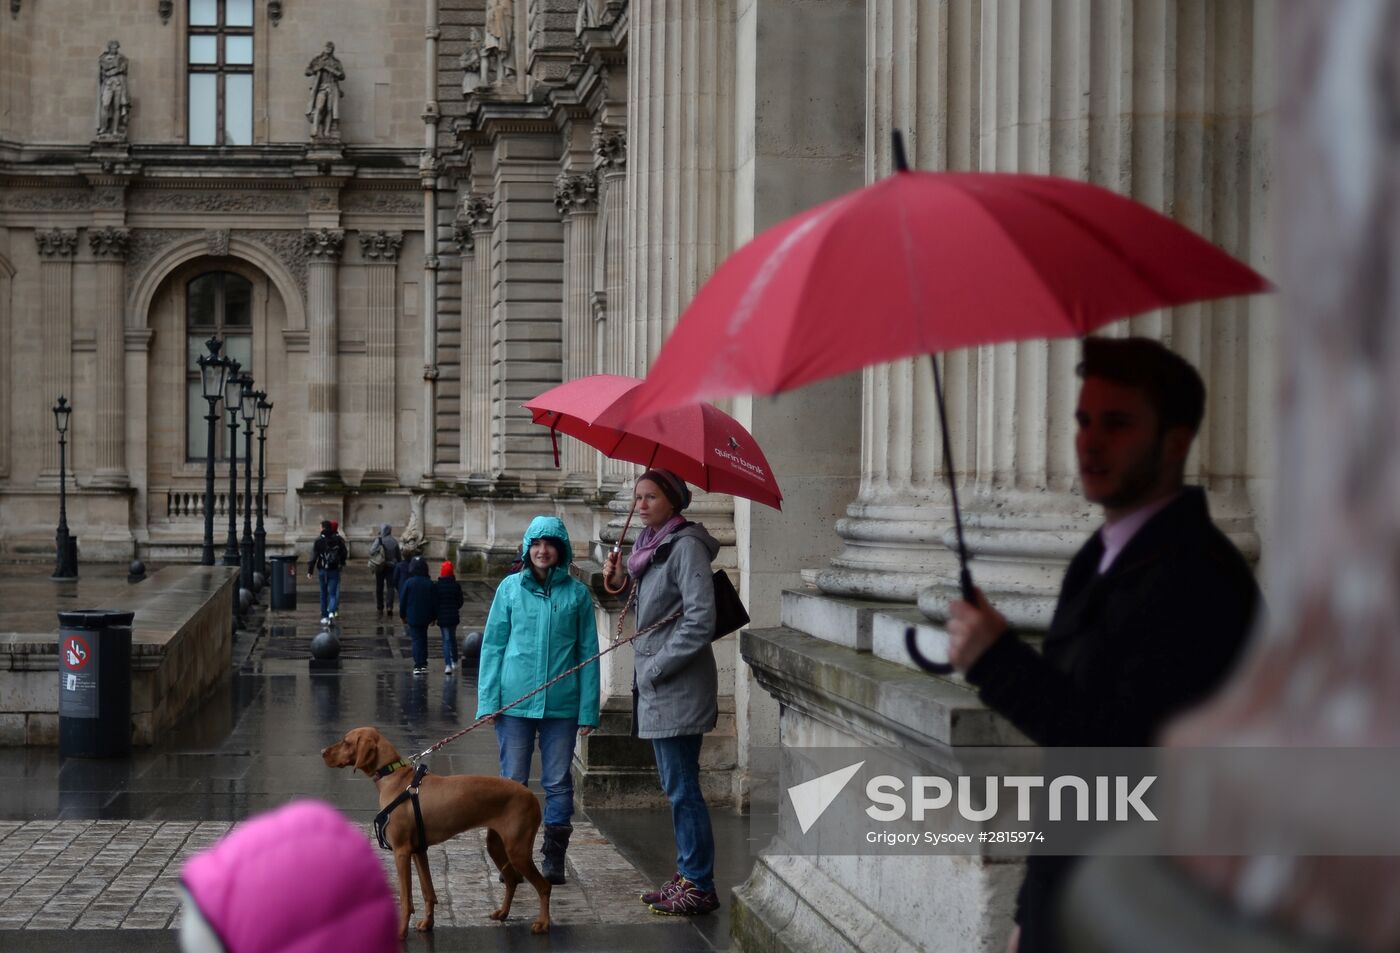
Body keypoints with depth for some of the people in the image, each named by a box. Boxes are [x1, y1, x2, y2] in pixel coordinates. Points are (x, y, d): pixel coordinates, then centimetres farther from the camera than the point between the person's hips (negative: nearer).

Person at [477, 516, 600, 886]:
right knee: (513, 781, 6)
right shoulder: (510, 588, 4)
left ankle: (554, 859, 15)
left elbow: (588, 652, 4)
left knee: (558, 782, 5)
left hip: (561, 704, 0)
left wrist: (588, 709, -1)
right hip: (515, 702, 0)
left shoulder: (577, 593, 3)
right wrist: (488, 700, -3)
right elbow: (492, 645, 5)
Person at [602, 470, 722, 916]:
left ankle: (699, 886, 0)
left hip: (677, 688, -10)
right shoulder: (651, 545, 14)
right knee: (676, 787, 15)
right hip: (655, 688, 10)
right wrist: (623, 582, 4)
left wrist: (655, 669, -17)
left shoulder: (686, 545, -13)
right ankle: (687, 875, 22)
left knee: (682, 787, -6)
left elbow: (700, 621, -20)